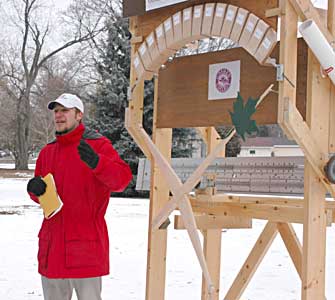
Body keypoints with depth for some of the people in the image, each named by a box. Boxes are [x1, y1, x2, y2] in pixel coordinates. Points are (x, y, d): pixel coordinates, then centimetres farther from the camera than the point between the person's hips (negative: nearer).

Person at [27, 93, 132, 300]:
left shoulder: (98, 145, -4)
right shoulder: (47, 152, 14)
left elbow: (122, 178, -18)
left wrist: (96, 162, -36)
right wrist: (35, 189, -2)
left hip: (86, 244, -6)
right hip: (52, 246, 6)